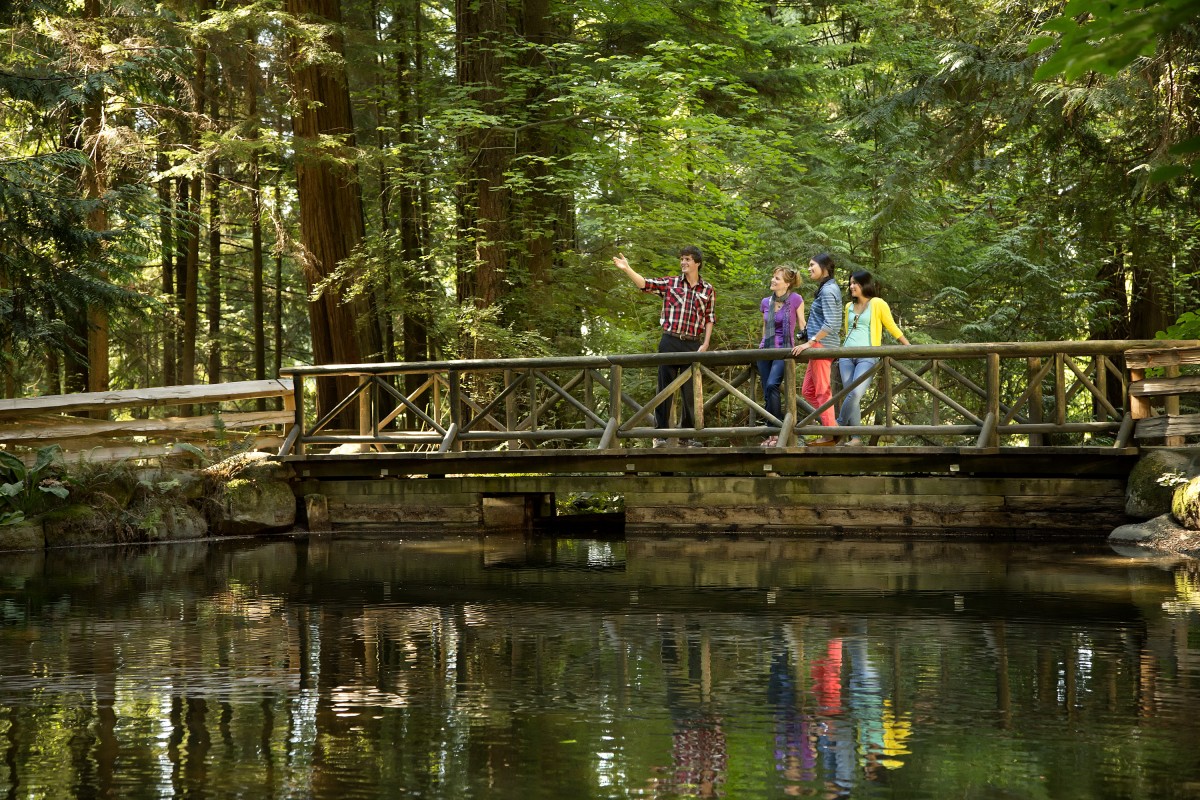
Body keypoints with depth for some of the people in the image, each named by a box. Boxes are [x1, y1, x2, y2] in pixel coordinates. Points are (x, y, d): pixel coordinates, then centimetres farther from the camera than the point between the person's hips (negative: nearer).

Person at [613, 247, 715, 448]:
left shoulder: (708, 290, 7)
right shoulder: (670, 283, 6)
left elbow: (710, 319, 8)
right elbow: (644, 284, 0)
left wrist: (705, 344, -1)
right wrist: (627, 269, -14)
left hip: (693, 345, 1)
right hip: (670, 342, 0)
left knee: (691, 391, 4)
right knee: (664, 388, 0)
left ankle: (688, 435, 12)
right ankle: (660, 434, 2)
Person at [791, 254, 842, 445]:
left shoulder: (828, 290, -13)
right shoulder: (828, 288, 17)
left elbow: (830, 324, -22)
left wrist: (810, 342, -23)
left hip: (822, 344, -10)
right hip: (820, 346, 10)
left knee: (822, 391, -3)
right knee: (808, 390, 12)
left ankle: (830, 434, 2)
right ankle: (832, 424, 13)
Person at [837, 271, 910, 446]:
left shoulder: (877, 304, 1)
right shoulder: (849, 306, 18)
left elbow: (892, 328, 6)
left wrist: (910, 347, 6)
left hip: (867, 357, -5)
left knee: (855, 394, -22)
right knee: (851, 396, -5)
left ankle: (838, 428, -10)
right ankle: (856, 437, -3)